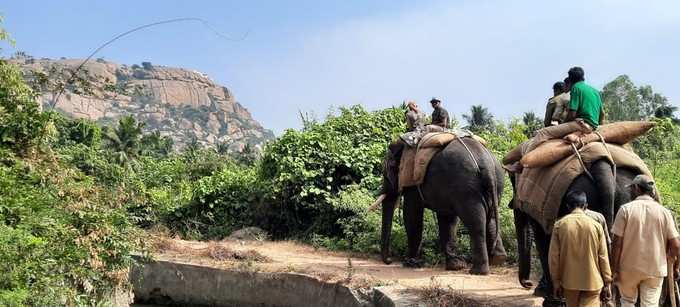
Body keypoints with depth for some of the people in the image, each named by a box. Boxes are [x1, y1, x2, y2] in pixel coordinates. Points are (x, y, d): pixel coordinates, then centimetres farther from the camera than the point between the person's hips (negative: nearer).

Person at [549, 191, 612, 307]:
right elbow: (603, 257, -3)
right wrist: (607, 283, 5)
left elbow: (553, 256, -3)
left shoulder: (559, 225, -4)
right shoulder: (596, 225, -5)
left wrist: (556, 282, 5)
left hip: (569, 281, 1)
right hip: (592, 281, -1)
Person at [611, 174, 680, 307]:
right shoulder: (664, 212, -2)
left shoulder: (626, 209, -8)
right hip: (655, 269, 1)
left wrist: (614, 268, -4)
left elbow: (617, 243, -11)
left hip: (629, 267, -1)